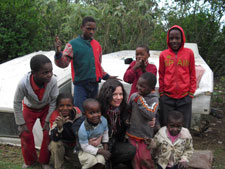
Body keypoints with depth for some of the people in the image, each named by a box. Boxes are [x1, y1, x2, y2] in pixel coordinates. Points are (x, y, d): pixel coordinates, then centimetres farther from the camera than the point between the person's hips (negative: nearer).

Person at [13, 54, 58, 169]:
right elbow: (17, 103, -21)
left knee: (48, 133, -4)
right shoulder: (23, 83, -40)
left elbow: (54, 101, -19)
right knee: (25, 134, 2)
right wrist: (21, 124, -13)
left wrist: (48, 120, -13)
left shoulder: (53, 81, -38)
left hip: (46, 108, 0)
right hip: (29, 108, 0)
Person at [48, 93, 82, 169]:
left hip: (75, 145, 3)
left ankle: (67, 155, 18)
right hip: (61, 144, -2)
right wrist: (59, 127, -50)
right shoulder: (55, 116, -23)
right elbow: (54, 138, -33)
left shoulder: (77, 113, -16)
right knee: (55, 144, -34)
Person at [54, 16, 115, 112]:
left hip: (95, 85, 5)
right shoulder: (73, 44, -4)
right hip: (81, 85, -5)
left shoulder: (97, 45, 12)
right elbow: (63, 63, -13)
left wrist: (107, 77, 16)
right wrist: (58, 53, -30)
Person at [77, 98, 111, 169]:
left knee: (101, 160, -22)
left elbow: (105, 134, 2)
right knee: (91, 160, -28)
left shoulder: (103, 120, -17)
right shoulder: (83, 129, -31)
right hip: (85, 150, -3)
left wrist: (105, 149, -3)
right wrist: (101, 151, -23)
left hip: (99, 146, 3)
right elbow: (85, 146, -23)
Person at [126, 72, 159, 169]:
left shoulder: (154, 99, -12)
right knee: (135, 159, 9)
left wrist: (140, 100, -23)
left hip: (145, 136, -4)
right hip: (132, 133, 4)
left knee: (145, 158, -1)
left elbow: (151, 114, -28)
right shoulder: (134, 96, 1)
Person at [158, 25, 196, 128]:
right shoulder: (163, 54, 2)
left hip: (185, 97, -1)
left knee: (184, 128, 7)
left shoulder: (189, 53, 0)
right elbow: (161, 75, 9)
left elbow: (192, 74, 6)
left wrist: (191, 93, 4)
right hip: (167, 97, 1)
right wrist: (161, 93, 9)